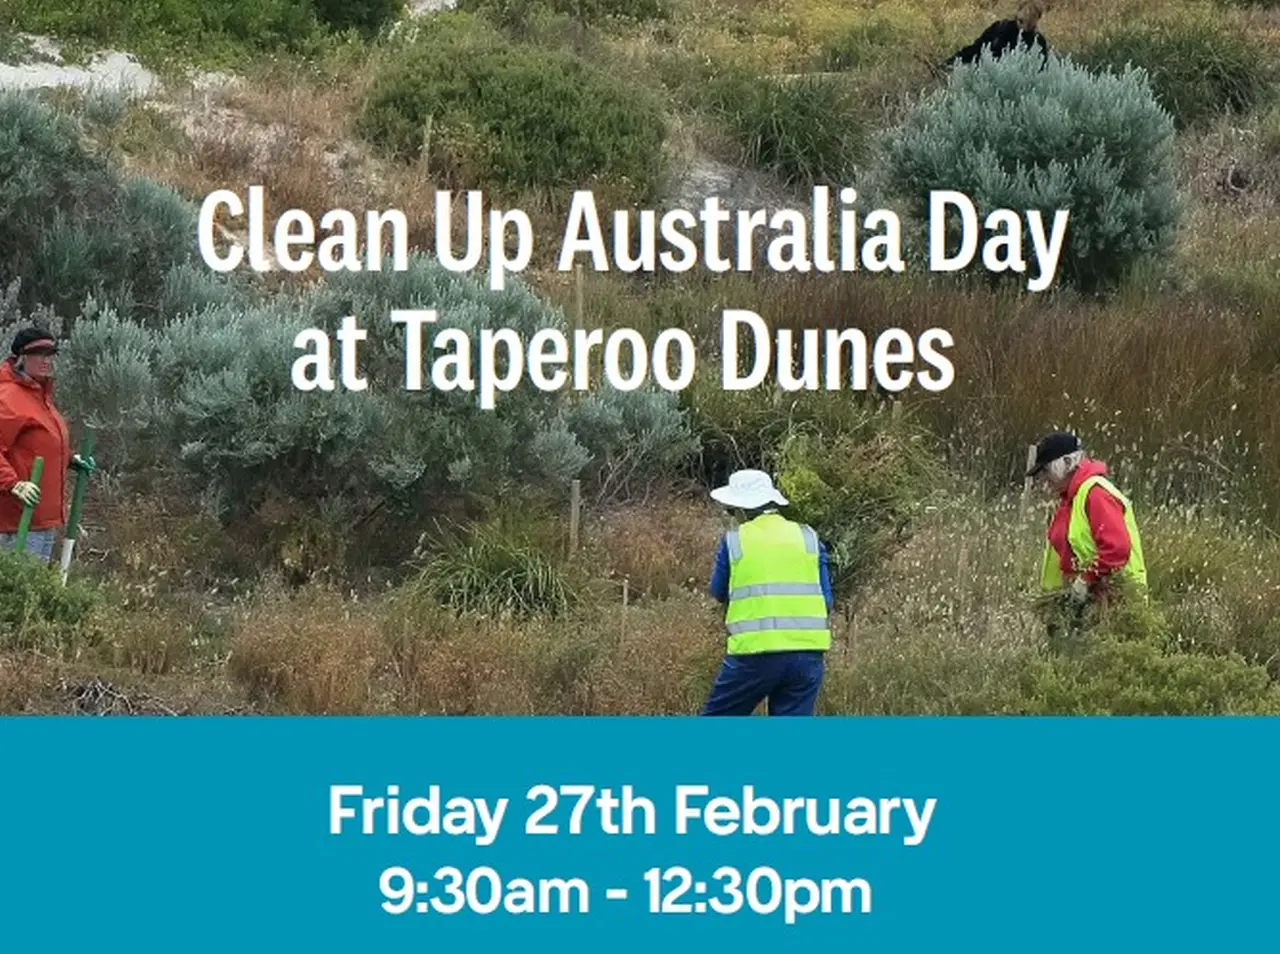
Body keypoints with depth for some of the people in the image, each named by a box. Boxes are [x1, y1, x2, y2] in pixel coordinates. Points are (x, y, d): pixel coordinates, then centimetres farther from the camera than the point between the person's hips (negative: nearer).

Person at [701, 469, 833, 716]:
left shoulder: (734, 541, 1)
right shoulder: (808, 538, 9)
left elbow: (719, 593, 14)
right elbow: (827, 600, 9)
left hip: (755, 652, -3)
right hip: (808, 652, 3)